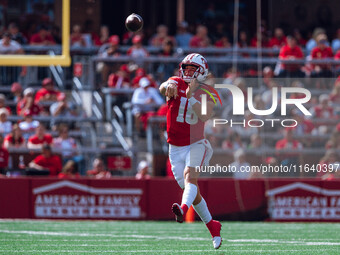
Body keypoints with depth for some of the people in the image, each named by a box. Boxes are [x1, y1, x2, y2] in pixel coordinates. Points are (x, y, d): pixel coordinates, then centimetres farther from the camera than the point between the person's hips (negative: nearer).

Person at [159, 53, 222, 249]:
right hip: (176, 147, 3)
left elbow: (205, 116, -21)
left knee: (190, 174, -30)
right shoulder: (177, 84, 0)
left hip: (196, 143, -3)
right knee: (193, 191, 7)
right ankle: (212, 226, 22)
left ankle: (184, 208, -56)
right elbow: (163, 88, -25)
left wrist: (190, 96, -30)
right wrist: (169, 86, -49)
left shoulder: (206, 93, -3)